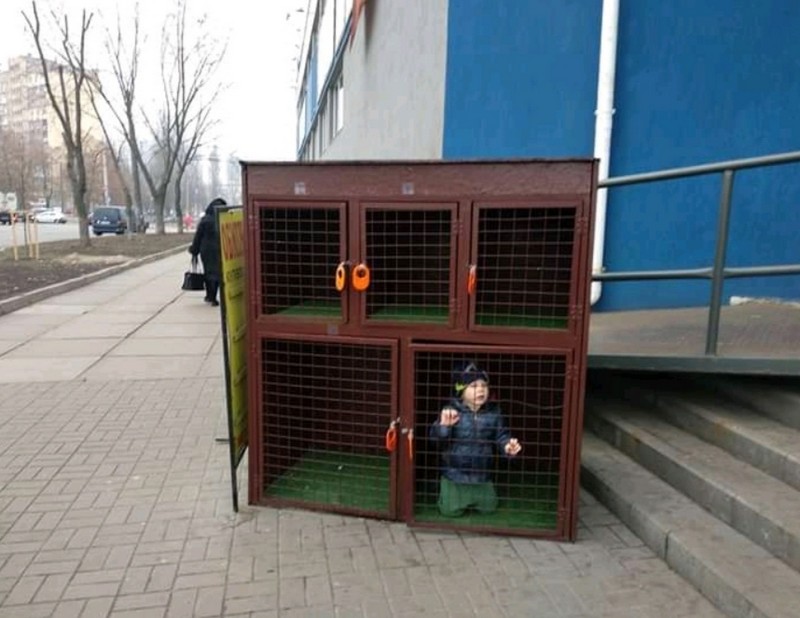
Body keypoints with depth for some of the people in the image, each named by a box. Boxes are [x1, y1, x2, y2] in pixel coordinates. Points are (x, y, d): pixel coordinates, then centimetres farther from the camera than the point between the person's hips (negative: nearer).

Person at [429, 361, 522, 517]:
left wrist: (508, 446, -24)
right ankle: (444, 491, 35)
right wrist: (444, 425, -41)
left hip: (482, 475, 3)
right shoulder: (451, 411, -17)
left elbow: (501, 435, -2)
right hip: (454, 474, -3)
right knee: (451, 510, 2)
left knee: (488, 507, 14)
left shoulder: (493, 412, -7)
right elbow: (435, 438, -20)